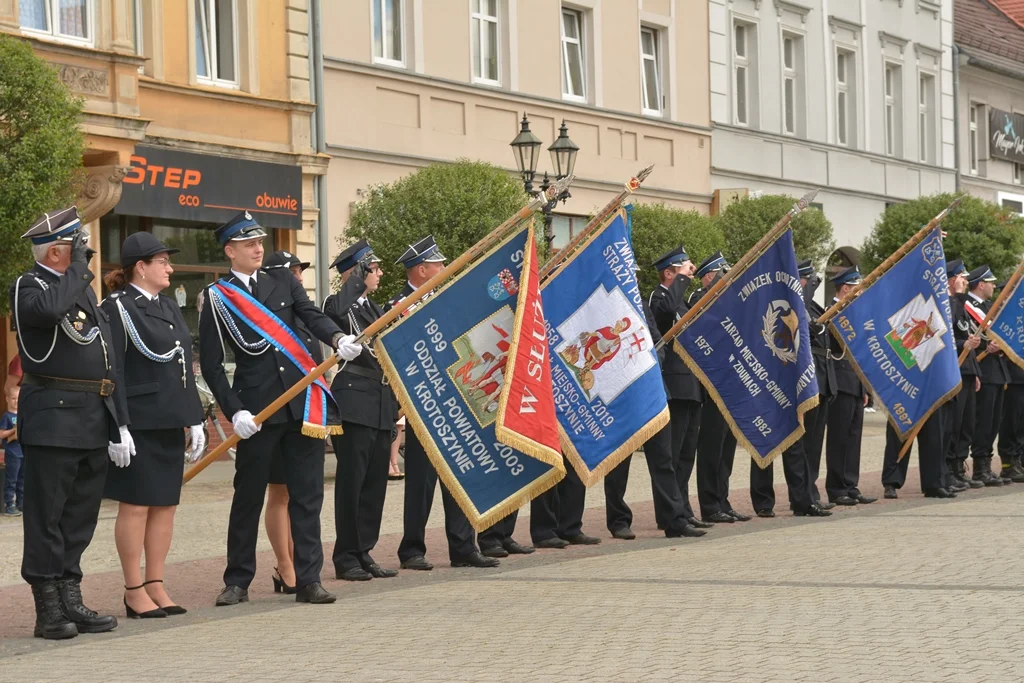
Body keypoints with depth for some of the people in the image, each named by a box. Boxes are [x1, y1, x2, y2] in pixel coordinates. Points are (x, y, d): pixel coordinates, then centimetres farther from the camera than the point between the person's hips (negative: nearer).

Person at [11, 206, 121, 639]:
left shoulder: (82, 290, 19)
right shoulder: (28, 288, -5)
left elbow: (107, 362, 20)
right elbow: (51, 309, -32)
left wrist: (118, 422, 16)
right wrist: (79, 267, -17)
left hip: (94, 422, 8)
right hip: (53, 420, -8)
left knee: (80, 518, 11)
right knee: (47, 519, -3)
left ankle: (72, 603, 18)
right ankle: (49, 612, 1)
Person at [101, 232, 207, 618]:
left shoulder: (168, 307, 16)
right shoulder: (117, 308, -8)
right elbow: (111, 373, -13)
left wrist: (194, 420, 14)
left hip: (170, 423, 8)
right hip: (139, 424, -8)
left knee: (166, 504, 9)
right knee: (135, 506, -1)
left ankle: (156, 586, 16)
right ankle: (134, 593, 5)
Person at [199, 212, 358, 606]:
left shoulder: (283, 281, 12)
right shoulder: (217, 299, 2)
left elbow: (311, 316, -3)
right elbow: (210, 364, -1)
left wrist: (337, 338, -25)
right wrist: (234, 411, -12)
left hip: (304, 403, 3)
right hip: (258, 412, -3)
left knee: (307, 495, 2)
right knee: (248, 496, 5)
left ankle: (308, 580, 6)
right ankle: (237, 582, 16)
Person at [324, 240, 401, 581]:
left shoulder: (375, 309, 19)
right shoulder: (338, 305, -5)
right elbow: (339, 311, -30)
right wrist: (360, 275, -21)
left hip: (382, 404, 8)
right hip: (354, 402, -8)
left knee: (375, 482, 8)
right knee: (352, 481, -4)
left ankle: (364, 553, 15)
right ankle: (346, 557, 3)